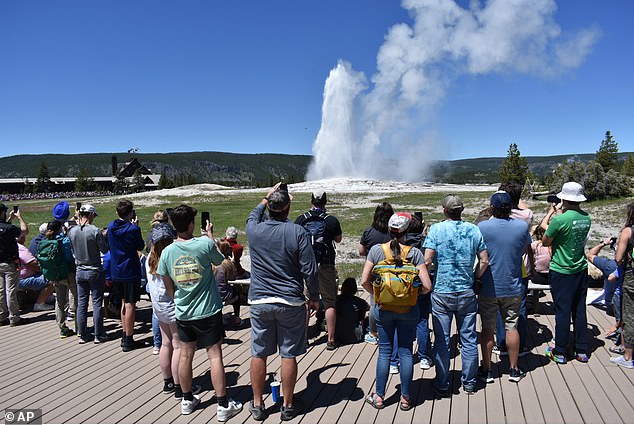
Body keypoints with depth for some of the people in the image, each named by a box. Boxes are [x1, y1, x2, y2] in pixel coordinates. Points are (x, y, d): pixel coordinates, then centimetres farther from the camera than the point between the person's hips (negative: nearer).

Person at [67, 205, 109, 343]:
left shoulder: (72, 231, -2)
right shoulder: (95, 231, -16)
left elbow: (72, 250, 9)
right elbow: (105, 250, -10)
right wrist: (103, 238, 6)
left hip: (80, 271, 5)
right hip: (95, 271, -4)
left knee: (81, 303, 11)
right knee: (97, 303, 3)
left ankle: (82, 335, 17)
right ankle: (98, 335, 10)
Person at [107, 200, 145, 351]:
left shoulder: (111, 227, 0)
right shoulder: (133, 229, -16)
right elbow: (140, 246, -2)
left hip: (116, 271, 6)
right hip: (130, 271, -6)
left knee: (124, 302, 19)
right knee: (130, 304, 1)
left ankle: (124, 336, 26)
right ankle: (128, 340, 5)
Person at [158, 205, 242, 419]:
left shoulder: (167, 252, -5)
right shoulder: (205, 244, -17)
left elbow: (168, 286, 4)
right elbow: (219, 260, 5)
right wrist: (210, 234, 17)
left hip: (183, 313, 4)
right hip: (208, 311, -4)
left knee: (185, 355, 16)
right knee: (215, 356, 3)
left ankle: (187, 400, 31)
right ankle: (223, 405, 9)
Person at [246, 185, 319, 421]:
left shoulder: (254, 230, -3)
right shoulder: (297, 232, -11)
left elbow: (253, 216, 24)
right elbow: (309, 270, -9)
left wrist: (266, 199, 33)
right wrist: (314, 297, 3)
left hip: (259, 302, 3)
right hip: (290, 302, -2)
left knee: (258, 354, 12)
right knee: (288, 355, 8)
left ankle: (257, 405, 25)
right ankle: (288, 405, 21)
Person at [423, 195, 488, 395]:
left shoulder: (436, 229, -8)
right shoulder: (474, 230, 1)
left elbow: (427, 260, -15)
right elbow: (484, 261, 1)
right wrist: (474, 279, 14)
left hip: (441, 292, -2)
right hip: (467, 293, 3)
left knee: (441, 340, 7)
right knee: (469, 339, 14)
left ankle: (442, 385, 17)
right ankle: (469, 383, 25)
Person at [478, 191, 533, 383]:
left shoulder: (482, 227, -14)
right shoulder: (522, 226, -7)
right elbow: (527, 251, 11)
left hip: (488, 288, -2)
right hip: (513, 287, 2)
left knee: (487, 329, 9)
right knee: (512, 327, 13)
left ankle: (486, 370, 18)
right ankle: (514, 370, 23)